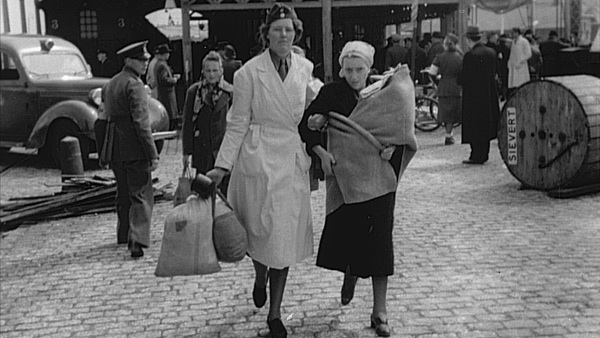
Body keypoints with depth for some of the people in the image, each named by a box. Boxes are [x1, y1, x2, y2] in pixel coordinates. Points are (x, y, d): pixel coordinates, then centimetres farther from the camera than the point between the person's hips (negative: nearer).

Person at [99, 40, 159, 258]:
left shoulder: (110, 84, 14)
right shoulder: (134, 86, -14)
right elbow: (141, 123, -20)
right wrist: (153, 155, -20)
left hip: (114, 148, 8)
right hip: (134, 149, -8)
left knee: (124, 193, 20)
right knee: (142, 196, -5)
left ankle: (124, 234, 33)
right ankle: (137, 241, -15)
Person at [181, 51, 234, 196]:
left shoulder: (230, 92, 1)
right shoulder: (194, 92, 3)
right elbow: (187, 123, 5)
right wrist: (187, 151, 1)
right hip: (202, 148, 1)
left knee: (226, 190, -1)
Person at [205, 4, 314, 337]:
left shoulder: (306, 69, 6)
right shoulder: (249, 72, -6)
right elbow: (238, 123, -4)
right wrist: (222, 165, -9)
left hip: (295, 159, 3)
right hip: (259, 159, -3)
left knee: (287, 236, 5)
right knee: (263, 230, 1)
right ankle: (260, 277, 37)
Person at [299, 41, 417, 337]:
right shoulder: (332, 93, -3)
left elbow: (398, 132, 9)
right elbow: (305, 126, -5)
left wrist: (391, 148, -10)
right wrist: (321, 152, -19)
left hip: (377, 177, 1)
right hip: (343, 174, 0)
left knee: (379, 240, -2)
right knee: (344, 233, -1)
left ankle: (379, 312, 7)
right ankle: (350, 274, 38)